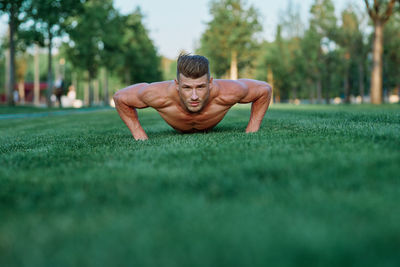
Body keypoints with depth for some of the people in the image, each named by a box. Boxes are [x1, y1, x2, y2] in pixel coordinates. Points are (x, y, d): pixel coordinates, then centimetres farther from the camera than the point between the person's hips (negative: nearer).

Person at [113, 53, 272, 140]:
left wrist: (251, 133, -30)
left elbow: (264, 90, -29)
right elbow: (120, 97, -29)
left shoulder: (226, 93, -49)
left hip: (212, 127, 0)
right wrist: (140, 137, -30)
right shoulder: (159, 95, -49)